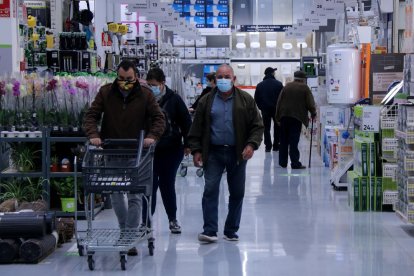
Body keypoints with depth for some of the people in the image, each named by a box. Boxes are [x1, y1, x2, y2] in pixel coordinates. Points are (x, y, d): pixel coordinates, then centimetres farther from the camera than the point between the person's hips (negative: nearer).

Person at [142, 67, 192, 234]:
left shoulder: (174, 99, -4)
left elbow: (186, 122, 0)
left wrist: (187, 144, -2)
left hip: (171, 150, -1)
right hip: (149, 150, 1)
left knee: (167, 184, 5)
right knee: (150, 185, 0)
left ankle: (173, 219, 20)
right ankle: (146, 221, 6)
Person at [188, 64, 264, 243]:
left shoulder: (246, 100, 2)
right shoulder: (207, 101, 4)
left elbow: (257, 126, 1)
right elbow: (197, 128, 6)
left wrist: (252, 144, -13)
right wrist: (196, 150, -1)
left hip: (237, 153, 1)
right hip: (213, 153, -1)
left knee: (237, 193, 7)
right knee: (210, 190, -9)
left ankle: (231, 230, 19)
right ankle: (210, 231, -7)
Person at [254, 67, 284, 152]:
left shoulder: (260, 85, 1)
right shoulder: (278, 84, -7)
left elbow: (256, 98, 2)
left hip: (265, 110, 1)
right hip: (277, 109, -1)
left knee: (266, 128, 8)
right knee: (277, 127, 12)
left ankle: (268, 146, 2)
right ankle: (276, 145, 12)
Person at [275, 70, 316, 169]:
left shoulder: (287, 86, 9)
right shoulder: (305, 88, -1)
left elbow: (279, 101, 7)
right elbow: (310, 103, -5)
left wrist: (278, 116, 12)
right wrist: (313, 113, 12)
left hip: (284, 116, 4)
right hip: (297, 117, -4)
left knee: (284, 140, 13)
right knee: (294, 141, -4)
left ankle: (282, 162, 17)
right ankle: (295, 163, -7)